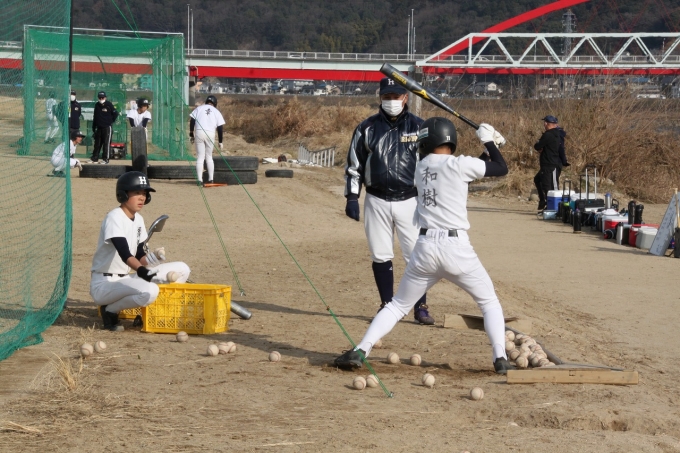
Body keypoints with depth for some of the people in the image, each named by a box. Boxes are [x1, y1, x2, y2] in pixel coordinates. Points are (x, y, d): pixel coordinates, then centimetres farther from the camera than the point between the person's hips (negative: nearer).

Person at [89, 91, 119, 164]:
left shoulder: (109, 104, -6)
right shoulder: (97, 105, 9)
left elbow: (115, 113, -3)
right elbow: (95, 117, 14)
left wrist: (111, 121, -2)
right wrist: (93, 129, 13)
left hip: (107, 127, -5)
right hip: (99, 127, 6)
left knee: (106, 143, -4)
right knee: (97, 143, 10)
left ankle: (105, 159, -1)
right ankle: (94, 158, 16)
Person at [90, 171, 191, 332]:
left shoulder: (139, 220, 10)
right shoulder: (115, 218, -16)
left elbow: (139, 257, 11)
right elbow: (124, 253, -30)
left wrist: (154, 257, -11)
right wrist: (140, 270, -46)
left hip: (125, 279, 8)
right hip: (104, 284, -8)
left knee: (182, 269, 1)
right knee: (149, 290, -37)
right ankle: (110, 310, -10)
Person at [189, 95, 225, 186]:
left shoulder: (199, 108, 13)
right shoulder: (216, 112, 13)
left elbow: (192, 121, 5)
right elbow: (220, 127, 7)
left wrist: (191, 135, 10)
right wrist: (220, 141, 11)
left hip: (199, 132, -1)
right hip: (211, 134, 1)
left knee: (200, 157, 2)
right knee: (209, 157, 16)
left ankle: (200, 180, -6)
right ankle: (210, 179, 11)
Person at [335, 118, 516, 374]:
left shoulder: (421, 168, 13)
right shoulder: (458, 164, -4)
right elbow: (501, 169, 4)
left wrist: (487, 148, 23)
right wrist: (488, 140, 17)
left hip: (425, 248, 3)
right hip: (456, 247, -3)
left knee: (398, 305, 15)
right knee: (489, 301, 15)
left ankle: (360, 352, 2)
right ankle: (500, 358, 0)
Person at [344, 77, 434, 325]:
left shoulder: (419, 127, 0)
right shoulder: (367, 128, 2)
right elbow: (354, 164, 6)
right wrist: (352, 197, 0)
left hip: (409, 201, -1)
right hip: (377, 201, 1)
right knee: (380, 256, 6)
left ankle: (420, 307, 7)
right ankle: (387, 305, 18)